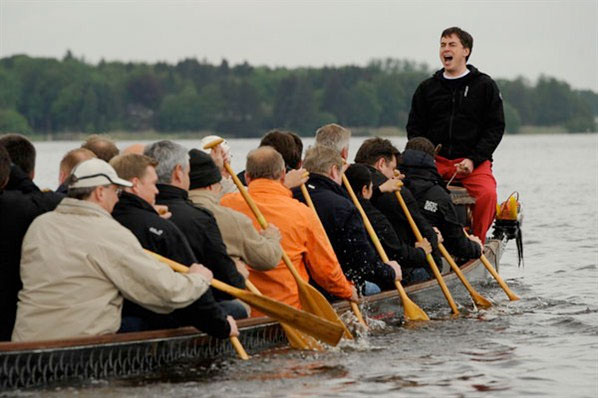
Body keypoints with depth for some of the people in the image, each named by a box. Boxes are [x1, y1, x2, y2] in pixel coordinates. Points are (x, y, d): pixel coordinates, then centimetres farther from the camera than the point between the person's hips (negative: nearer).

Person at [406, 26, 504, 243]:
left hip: (475, 162, -2)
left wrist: (473, 160, -9)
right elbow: (414, 128, 17)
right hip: (434, 160, 2)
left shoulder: (485, 86, 7)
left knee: (487, 194, -30)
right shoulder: (427, 88, 15)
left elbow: (496, 127, 3)